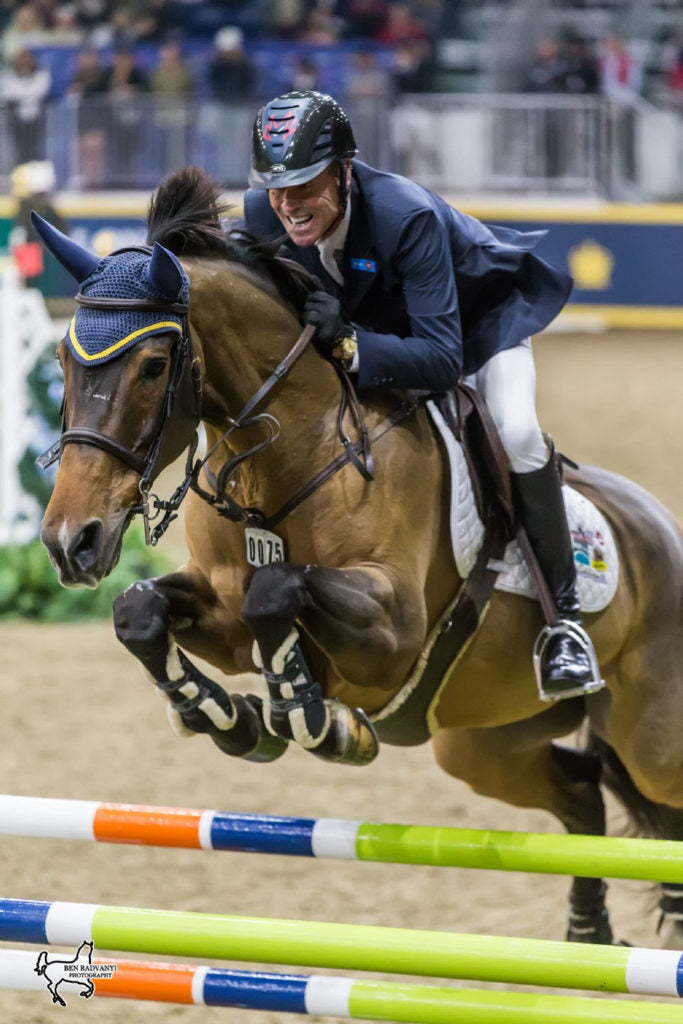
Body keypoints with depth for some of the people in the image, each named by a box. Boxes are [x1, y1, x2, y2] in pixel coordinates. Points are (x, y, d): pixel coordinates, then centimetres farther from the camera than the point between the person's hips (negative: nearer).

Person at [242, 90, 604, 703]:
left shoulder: (407, 216, -43)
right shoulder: (264, 214, -27)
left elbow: (442, 359, -45)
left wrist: (348, 345, -58)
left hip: (480, 316, -6)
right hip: (379, 317, 6)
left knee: (515, 432, -28)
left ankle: (564, 617, -19)